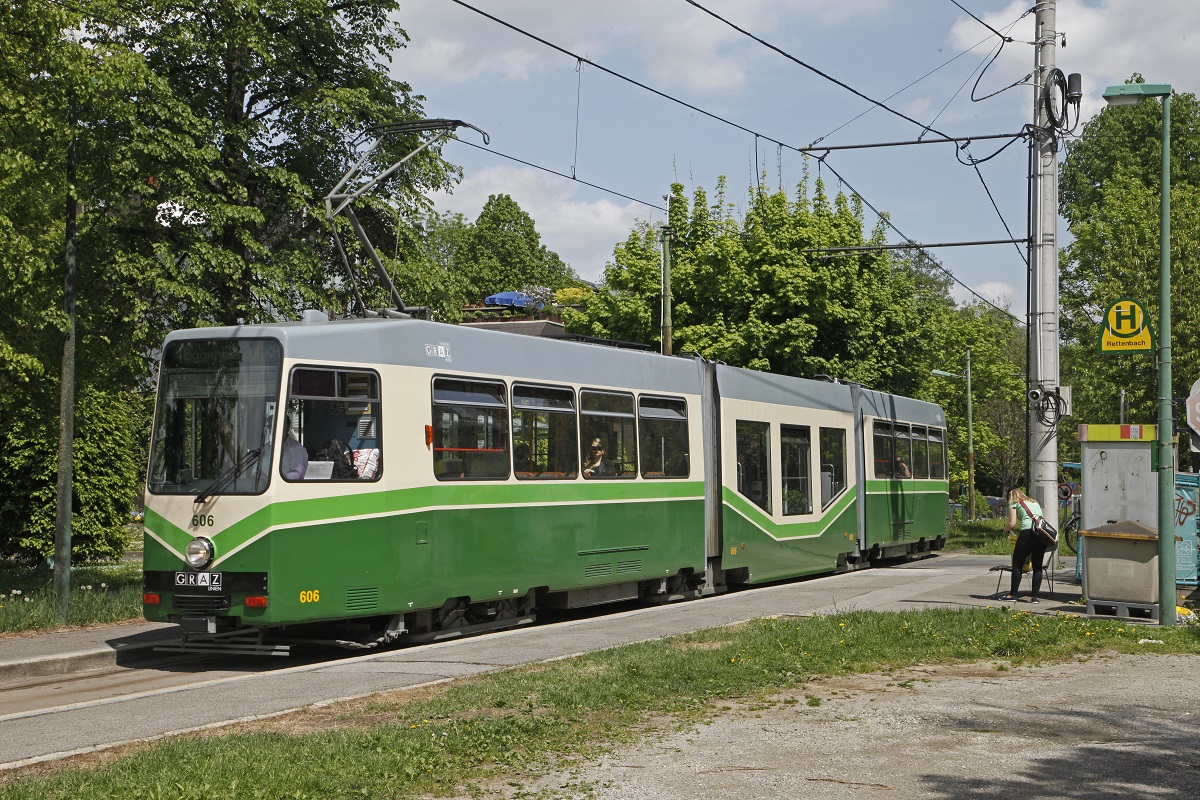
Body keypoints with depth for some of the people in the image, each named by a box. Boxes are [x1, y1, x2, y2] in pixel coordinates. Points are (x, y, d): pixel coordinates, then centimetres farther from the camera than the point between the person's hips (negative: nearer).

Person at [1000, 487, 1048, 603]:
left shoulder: (1014, 503, 13)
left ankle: (1013, 595, 4)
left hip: (1028, 532, -5)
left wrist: (1005, 529, 24)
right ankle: (1034, 596, 5)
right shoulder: (1034, 502, 30)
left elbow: (1012, 523, 3)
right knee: (1037, 566, 8)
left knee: (1017, 564, 3)